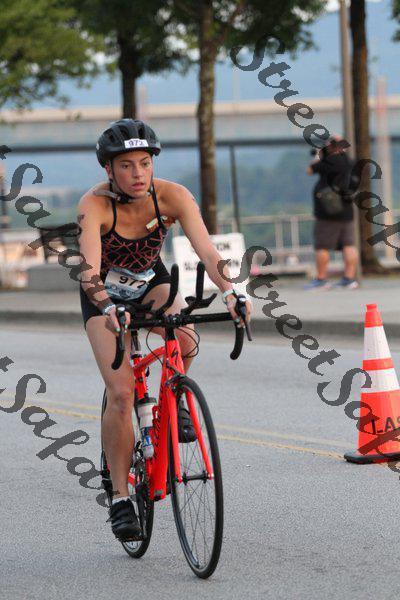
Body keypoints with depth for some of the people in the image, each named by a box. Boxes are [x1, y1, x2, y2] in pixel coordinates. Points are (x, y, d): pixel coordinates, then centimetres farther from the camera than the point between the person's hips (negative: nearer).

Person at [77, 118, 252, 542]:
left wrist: (230, 293, -51)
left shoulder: (171, 196, -23)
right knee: (121, 393, -17)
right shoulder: (94, 204, -29)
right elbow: (89, 268, -43)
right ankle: (120, 498, -6)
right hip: (105, 294, -2)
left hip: (151, 283, 2)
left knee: (184, 340, -31)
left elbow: (205, 249, -34)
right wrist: (109, 309, -61)